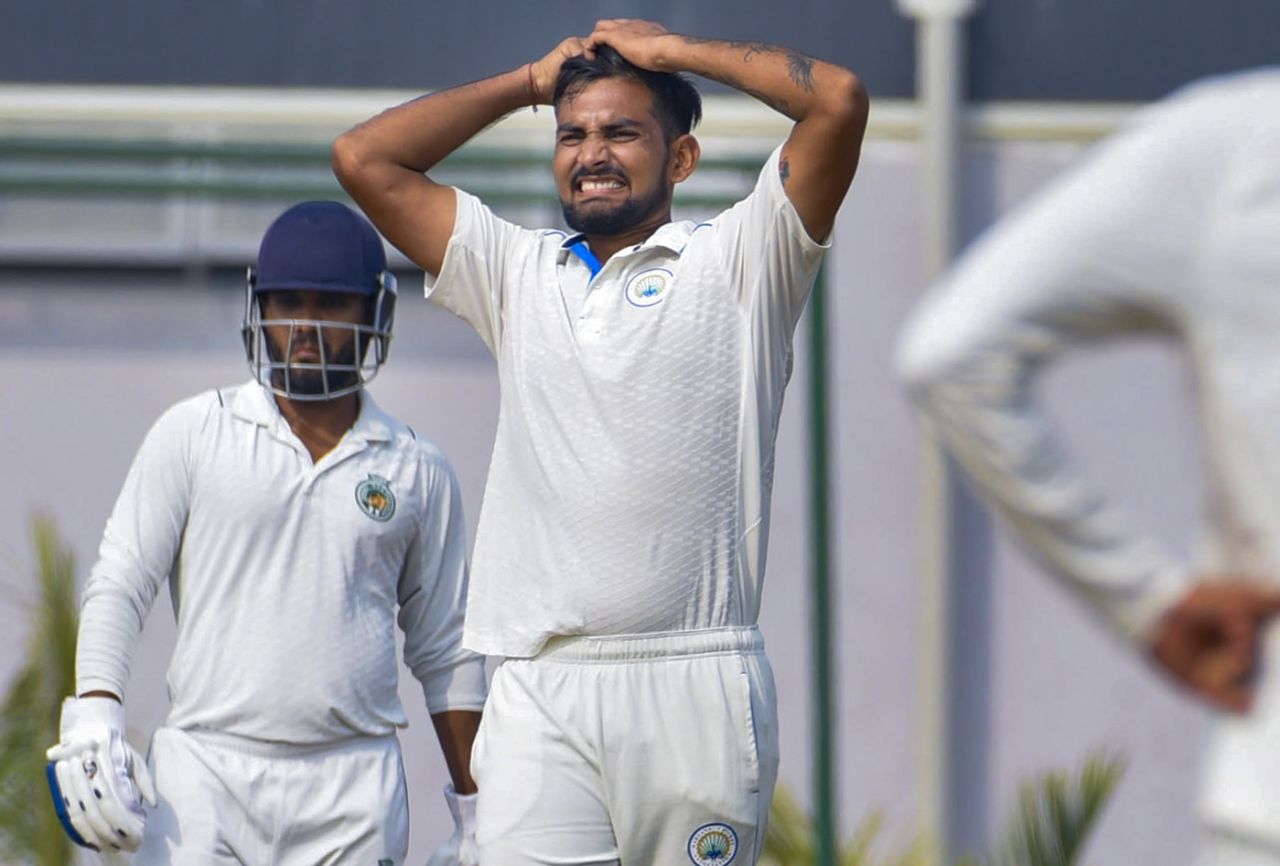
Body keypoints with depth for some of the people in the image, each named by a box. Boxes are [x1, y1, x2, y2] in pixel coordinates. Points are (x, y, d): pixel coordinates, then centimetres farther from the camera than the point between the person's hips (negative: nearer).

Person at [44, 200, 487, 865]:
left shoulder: (418, 473, 12)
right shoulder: (193, 435, 7)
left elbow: (444, 654, 17)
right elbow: (119, 585, 4)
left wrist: (475, 807, 15)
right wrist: (93, 720, -10)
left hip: (354, 792, 1)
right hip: (204, 769, -1)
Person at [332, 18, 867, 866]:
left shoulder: (733, 262, 8)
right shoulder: (518, 272, 20)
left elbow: (839, 100, -4)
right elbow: (365, 159, 19)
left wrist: (674, 50, 9)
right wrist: (528, 82, 21)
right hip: (540, 692, 3)